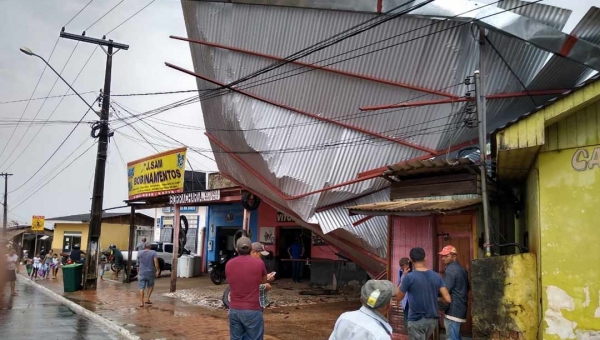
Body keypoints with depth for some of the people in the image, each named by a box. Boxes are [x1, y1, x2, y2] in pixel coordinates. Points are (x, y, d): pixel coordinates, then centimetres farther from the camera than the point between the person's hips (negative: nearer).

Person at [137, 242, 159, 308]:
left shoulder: (139, 253, 5)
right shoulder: (153, 253, -4)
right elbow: (156, 261, -14)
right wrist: (157, 271, -11)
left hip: (142, 273, 1)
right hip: (150, 273, -1)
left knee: (141, 288, 2)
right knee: (150, 286, 19)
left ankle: (141, 302, -4)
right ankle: (147, 299, 14)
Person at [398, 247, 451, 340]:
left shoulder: (409, 277, -15)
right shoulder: (436, 276, -2)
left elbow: (399, 297, -2)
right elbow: (447, 299, -5)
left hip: (416, 321, -5)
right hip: (432, 320, 5)